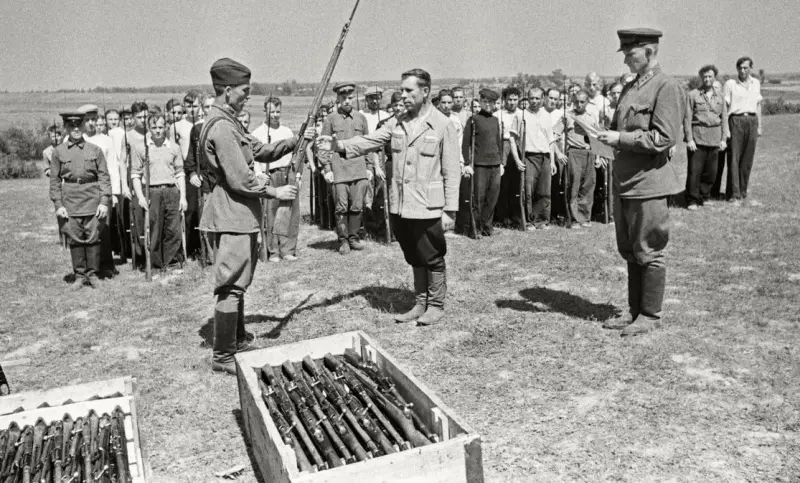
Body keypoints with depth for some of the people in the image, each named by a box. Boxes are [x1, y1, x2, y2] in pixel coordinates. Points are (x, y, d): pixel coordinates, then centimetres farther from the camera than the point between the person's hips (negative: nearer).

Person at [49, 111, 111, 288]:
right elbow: (54, 180, 6)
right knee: (75, 239, 4)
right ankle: (79, 275, 15)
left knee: (93, 238, 2)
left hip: (93, 200, -1)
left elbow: (104, 177, 2)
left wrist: (104, 201, -6)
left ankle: (92, 274, 15)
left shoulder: (95, 150, 4)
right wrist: (58, 204, -1)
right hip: (70, 201, 1)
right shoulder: (58, 152, 6)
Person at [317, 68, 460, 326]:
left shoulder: (443, 125, -7)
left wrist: (449, 210, -11)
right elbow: (370, 141, 0)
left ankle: (436, 305, 24)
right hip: (400, 207, 5)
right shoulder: (397, 122, 8)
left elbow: (451, 172, -8)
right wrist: (339, 145, -17)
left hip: (428, 208, -5)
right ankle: (420, 303, 31)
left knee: (433, 259, 7)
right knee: (414, 259, 17)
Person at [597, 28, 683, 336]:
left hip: (648, 183, -8)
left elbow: (664, 138, -18)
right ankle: (635, 311, 27)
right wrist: (604, 132, 4)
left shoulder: (667, 87, -10)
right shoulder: (630, 87, 15)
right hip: (624, 181, 9)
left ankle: (650, 316, 15)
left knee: (648, 253, 2)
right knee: (629, 251, 15)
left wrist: (620, 138, -18)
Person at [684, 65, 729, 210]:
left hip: (714, 138, 4)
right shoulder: (693, 95, 2)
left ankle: (704, 198, 19)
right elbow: (687, 118, -2)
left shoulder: (719, 96, 14)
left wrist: (723, 139, 7)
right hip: (697, 138, -4)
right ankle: (692, 200, 3)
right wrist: (689, 139, -9)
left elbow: (724, 118, 15)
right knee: (694, 171, -5)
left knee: (711, 172, 5)